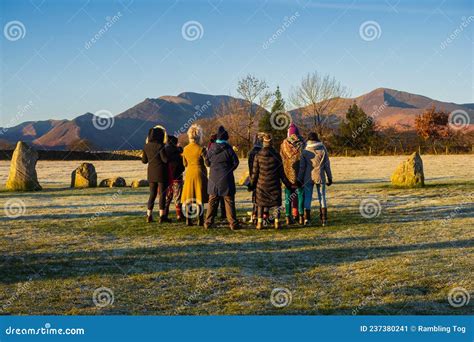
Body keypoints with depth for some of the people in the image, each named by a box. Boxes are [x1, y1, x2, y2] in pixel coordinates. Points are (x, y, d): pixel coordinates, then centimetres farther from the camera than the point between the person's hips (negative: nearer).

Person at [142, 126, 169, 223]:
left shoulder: (147, 146, 4)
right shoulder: (160, 146, -15)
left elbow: (144, 160, 9)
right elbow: (165, 159, -17)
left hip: (151, 173, 6)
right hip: (161, 172, -6)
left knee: (152, 194, 13)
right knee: (162, 193, 2)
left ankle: (149, 215, 11)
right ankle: (162, 216, 3)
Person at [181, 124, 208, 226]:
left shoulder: (185, 149, 3)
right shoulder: (201, 149, -13)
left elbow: (185, 163, 12)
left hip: (189, 173, 4)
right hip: (199, 173, -4)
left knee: (188, 198, 9)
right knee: (199, 198, 2)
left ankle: (188, 220, 8)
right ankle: (200, 220, 4)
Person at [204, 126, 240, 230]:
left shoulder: (211, 148, 0)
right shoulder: (228, 149, -9)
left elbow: (207, 162, 9)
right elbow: (235, 162, -5)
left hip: (213, 178, 3)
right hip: (226, 178, -3)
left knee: (212, 202, 11)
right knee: (229, 201, 2)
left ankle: (208, 222, 11)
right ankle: (233, 223, 2)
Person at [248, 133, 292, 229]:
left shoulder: (258, 156, -5)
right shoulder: (276, 155, -5)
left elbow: (255, 172, -2)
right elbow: (281, 172, -2)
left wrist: (252, 185, 9)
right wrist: (288, 184, 6)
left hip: (261, 184, 0)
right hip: (274, 184, 0)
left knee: (260, 203, 11)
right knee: (276, 203, 11)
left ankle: (259, 223, 8)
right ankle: (277, 222, 9)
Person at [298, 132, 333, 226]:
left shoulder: (305, 151, -5)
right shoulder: (323, 149, -4)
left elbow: (302, 167, -3)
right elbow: (327, 165, -1)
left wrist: (300, 179, 6)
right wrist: (329, 178, 7)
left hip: (308, 178, 0)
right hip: (320, 177, 0)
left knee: (307, 198, 7)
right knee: (322, 197, 9)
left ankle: (307, 219, 4)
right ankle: (324, 219, 6)